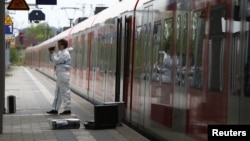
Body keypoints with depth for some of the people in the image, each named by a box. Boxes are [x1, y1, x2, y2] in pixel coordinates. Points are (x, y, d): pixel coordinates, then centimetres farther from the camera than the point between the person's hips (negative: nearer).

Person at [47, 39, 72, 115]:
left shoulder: (65, 53, -12)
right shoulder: (61, 52, 17)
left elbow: (56, 60, -17)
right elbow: (53, 60, 20)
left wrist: (53, 53, -5)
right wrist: (51, 53, 5)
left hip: (63, 74, -10)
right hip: (60, 74, 10)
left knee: (65, 92, -6)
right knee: (58, 92, 11)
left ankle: (67, 109, -1)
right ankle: (55, 109, 16)